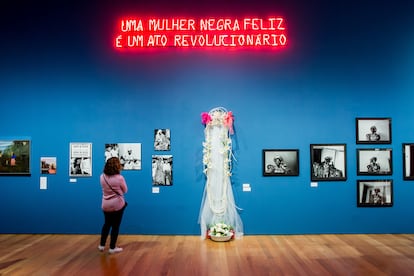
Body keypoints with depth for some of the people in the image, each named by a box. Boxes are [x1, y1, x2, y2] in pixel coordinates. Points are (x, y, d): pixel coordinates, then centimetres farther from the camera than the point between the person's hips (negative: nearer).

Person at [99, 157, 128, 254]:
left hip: (106, 205, 5)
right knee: (115, 226, 9)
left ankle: (102, 245, 29)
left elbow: (105, 188, 9)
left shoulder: (102, 177, -5)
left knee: (107, 224, 23)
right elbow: (125, 190, -4)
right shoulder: (120, 178, -19)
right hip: (117, 205, -5)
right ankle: (112, 248, 17)